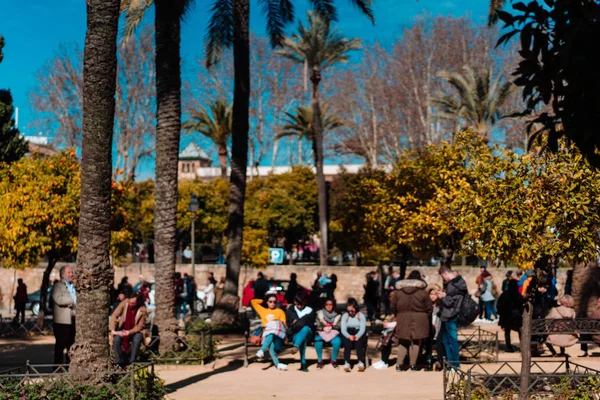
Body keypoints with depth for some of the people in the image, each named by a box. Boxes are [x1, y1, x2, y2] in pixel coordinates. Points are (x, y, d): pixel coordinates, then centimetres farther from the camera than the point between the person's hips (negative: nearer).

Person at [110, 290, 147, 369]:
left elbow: (139, 326, -12)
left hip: (134, 330, -2)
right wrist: (113, 330, -22)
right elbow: (114, 315, -11)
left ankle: (132, 362, -20)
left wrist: (129, 332, -28)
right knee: (116, 339, -29)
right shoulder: (125, 303, -14)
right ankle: (120, 362, -15)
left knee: (137, 339, -34)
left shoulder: (142, 309, -17)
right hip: (122, 329, 2)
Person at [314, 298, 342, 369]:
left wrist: (331, 327, -19)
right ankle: (319, 360, -20)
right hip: (321, 333, 0)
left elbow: (338, 326, 1)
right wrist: (324, 328, -18)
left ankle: (334, 360, -14)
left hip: (333, 334, 0)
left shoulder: (337, 315, 9)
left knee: (337, 341, -34)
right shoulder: (320, 313, 9)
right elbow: (318, 326, 3)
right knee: (318, 340, -36)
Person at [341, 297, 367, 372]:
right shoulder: (345, 316, 9)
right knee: (348, 343, -30)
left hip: (359, 334, -1)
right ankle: (347, 363, -39)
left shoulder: (361, 315, 6)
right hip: (348, 334, 1)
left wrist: (357, 336, -26)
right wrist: (349, 336, -22)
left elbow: (363, 328, -6)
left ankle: (361, 363, -40)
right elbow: (343, 329, -2)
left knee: (358, 343, -32)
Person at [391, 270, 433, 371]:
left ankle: (399, 364, 6)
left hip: (403, 319, 3)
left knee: (403, 342, 13)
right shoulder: (422, 292, -4)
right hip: (419, 319, -3)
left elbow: (393, 307, 6)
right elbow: (429, 308, -1)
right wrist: (424, 316, 13)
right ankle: (413, 365, 7)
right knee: (416, 342, 5)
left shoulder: (398, 291, 3)